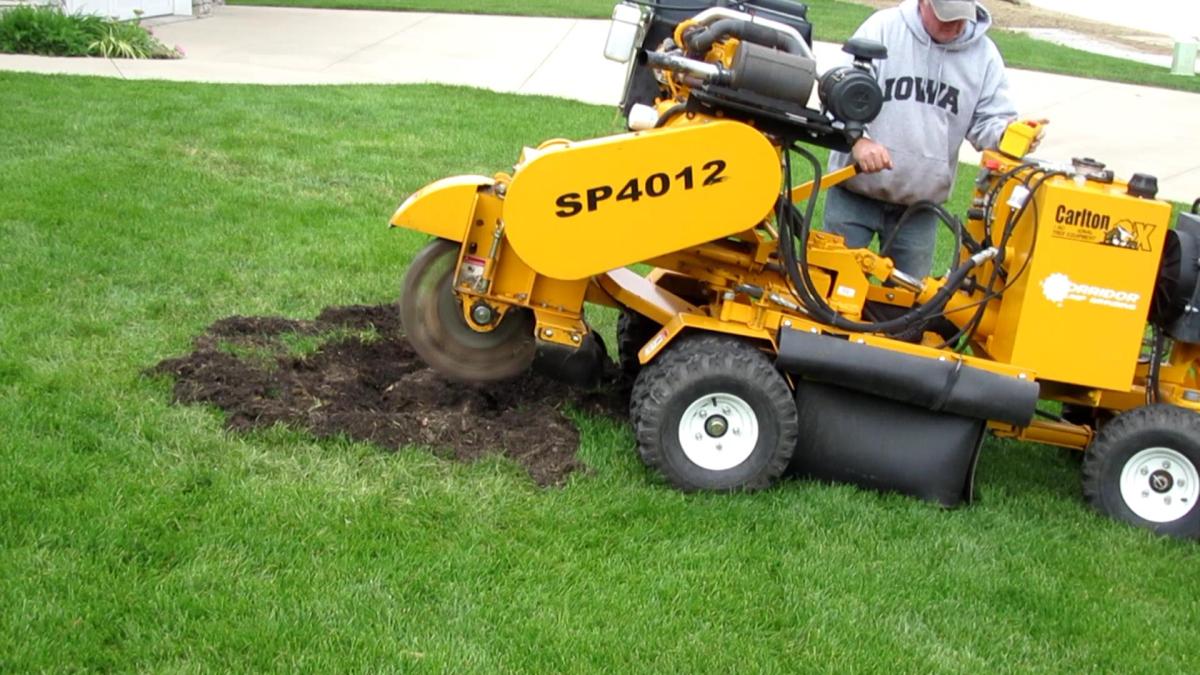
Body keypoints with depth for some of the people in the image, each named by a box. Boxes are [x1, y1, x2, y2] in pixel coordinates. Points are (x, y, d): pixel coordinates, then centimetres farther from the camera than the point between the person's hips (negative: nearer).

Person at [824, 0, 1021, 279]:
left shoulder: (984, 54, 2)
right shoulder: (883, 28, -9)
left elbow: (988, 122, 4)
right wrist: (857, 139, -32)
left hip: (921, 204, 3)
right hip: (857, 190, -2)